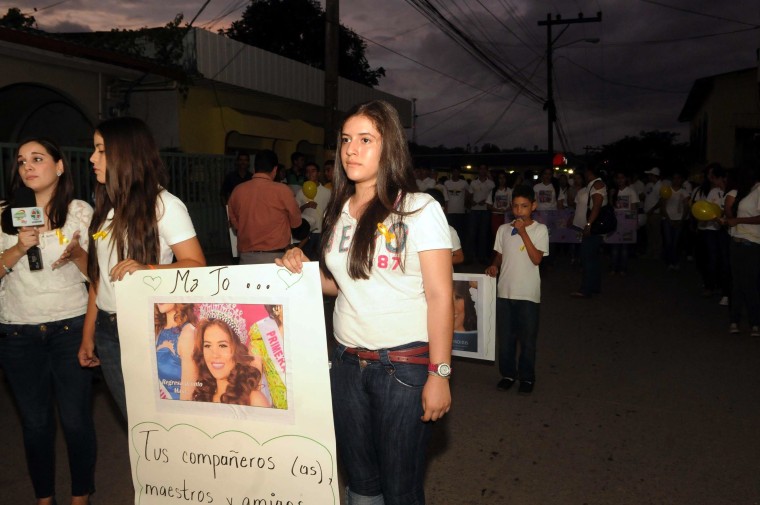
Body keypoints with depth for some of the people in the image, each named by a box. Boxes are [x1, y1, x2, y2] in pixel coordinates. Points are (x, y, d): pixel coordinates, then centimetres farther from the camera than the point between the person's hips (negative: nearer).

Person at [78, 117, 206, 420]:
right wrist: (88, 334, 12)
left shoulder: (163, 205, -10)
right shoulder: (106, 207, 10)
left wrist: (146, 270, -31)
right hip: (108, 329, 6)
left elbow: (196, 266, -15)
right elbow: (99, 275, 12)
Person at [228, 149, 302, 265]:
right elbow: (296, 222, 6)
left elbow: (235, 224, 13)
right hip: (274, 257, -3)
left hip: (246, 256, 3)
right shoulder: (282, 190, -8)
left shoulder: (237, 191, 1)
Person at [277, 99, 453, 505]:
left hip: (404, 364, -5)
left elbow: (440, 296, -12)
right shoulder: (340, 211, 8)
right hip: (348, 362, 5)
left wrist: (439, 373, -15)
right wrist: (303, 270, -2)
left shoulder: (419, 209, -10)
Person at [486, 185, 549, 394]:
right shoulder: (503, 229, 5)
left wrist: (523, 232, -18)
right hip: (504, 291, 3)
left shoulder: (540, 229, -5)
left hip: (528, 293, -3)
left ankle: (527, 377, 21)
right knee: (505, 337, 10)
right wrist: (494, 266, -6)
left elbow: (537, 259, -15)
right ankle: (508, 373, 26)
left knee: (527, 338, 5)